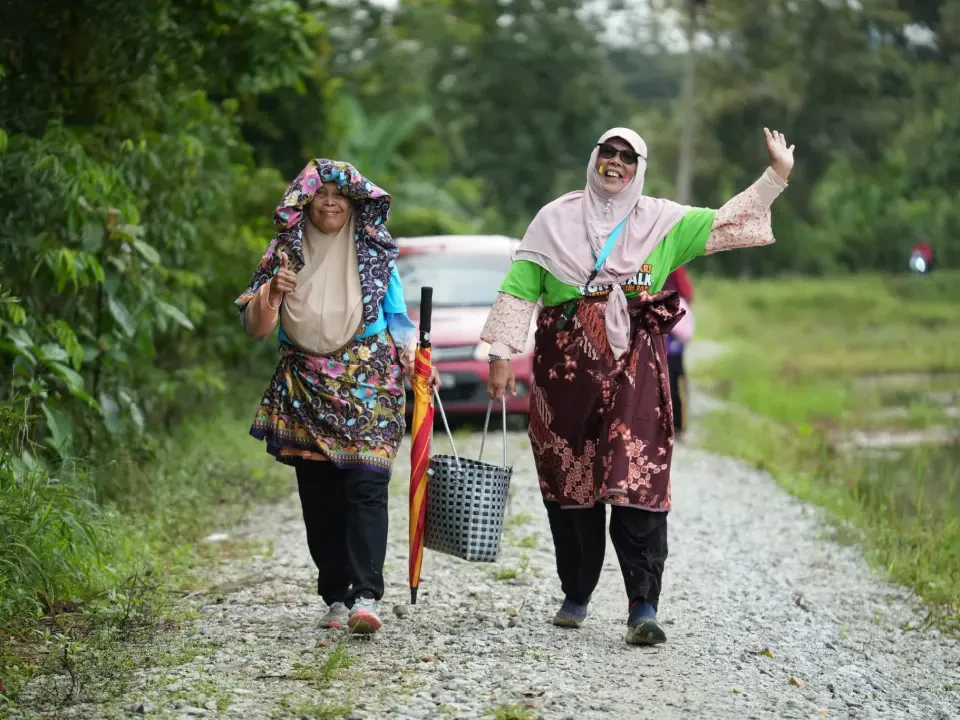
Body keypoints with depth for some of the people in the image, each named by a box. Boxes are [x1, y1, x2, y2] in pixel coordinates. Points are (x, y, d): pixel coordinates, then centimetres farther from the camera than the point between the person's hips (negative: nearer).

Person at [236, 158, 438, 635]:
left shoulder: (375, 250, 8)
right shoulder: (285, 251, 9)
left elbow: (397, 315, 13)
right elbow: (255, 324, 7)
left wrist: (411, 357, -5)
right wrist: (272, 293, -13)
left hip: (367, 383, -2)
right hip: (307, 388, 2)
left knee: (366, 485, -14)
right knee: (319, 496, 2)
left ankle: (365, 596, -21)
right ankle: (335, 598, 11)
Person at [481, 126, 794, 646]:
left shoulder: (661, 222, 9)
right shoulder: (556, 218, 8)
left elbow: (726, 224, 9)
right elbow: (519, 288, 6)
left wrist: (775, 176, 1)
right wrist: (502, 353, -1)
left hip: (635, 369, -1)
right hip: (566, 368, 1)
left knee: (638, 486, -11)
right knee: (569, 486, 6)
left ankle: (643, 608, -14)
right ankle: (575, 596, 21)